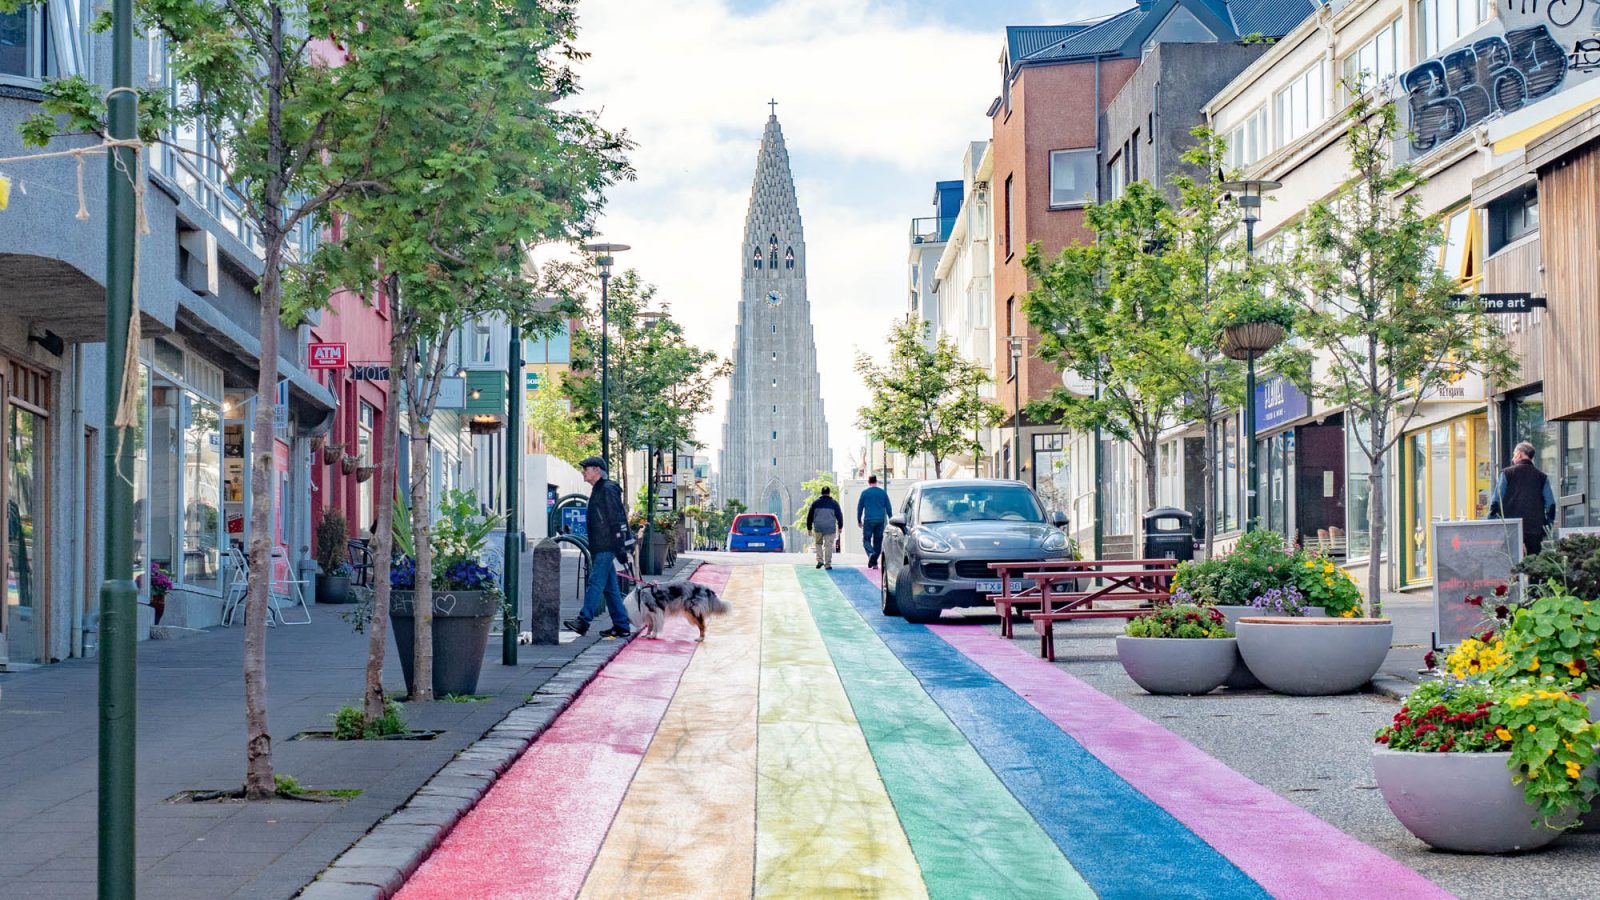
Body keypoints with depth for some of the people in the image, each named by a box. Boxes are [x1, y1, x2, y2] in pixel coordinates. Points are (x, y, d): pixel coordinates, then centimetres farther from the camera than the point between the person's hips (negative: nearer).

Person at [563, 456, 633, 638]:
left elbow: (618, 517, -17)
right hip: (600, 547, 10)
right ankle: (621, 626, 10)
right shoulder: (598, 490, 20)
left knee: (595, 583, -13)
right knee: (610, 587, 9)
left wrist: (620, 544, -20)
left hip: (606, 547, -10)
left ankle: (583, 621, -17)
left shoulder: (607, 490, -11)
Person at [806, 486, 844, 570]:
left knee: (819, 544, 20)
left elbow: (809, 516, 8)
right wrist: (840, 527, 19)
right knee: (828, 546, 2)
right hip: (830, 528, -1)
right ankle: (827, 564, 0)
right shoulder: (834, 503, 2)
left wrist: (809, 528, 15)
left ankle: (820, 560, 6)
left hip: (818, 528, 1)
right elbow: (839, 515, 7)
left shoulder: (815, 503, 5)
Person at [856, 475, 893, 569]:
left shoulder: (864, 493, 0)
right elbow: (888, 507, 7)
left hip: (868, 520, -3)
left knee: (866, 540, 2)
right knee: (878, 541, 10)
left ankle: (871, 554, -28)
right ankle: (875, 562, 9)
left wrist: (859, 520, 13)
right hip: (880, 520, 3)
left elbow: (859, 507, 3)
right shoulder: (883, 492, 5)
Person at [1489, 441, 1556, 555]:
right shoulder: (1542, 477, 9)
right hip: (1536, 531, 2)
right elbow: (1550, 504, 5)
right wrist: (1547, 528, 12)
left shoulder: (1507, 473, 2)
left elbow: (1496, 502, -2)